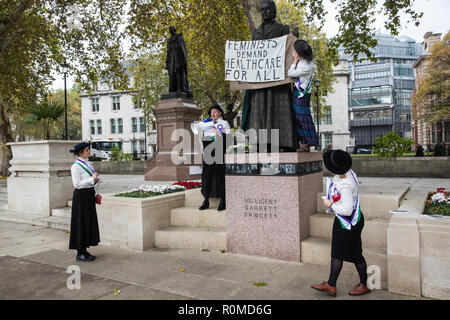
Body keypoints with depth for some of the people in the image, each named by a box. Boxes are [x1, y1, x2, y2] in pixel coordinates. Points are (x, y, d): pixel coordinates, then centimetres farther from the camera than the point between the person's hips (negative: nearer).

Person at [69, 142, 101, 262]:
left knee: (89, 222, 12)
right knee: (81, 223, -1)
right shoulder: (76, 166, -13)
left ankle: (84, 250, 22)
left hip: (90, 196, 8)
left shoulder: (88, 164, 12)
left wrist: (96, 179, 0)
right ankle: (80, 253, 10)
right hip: (81, 196, -8)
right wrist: (92, 179, -21)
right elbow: (77, 184, -18)